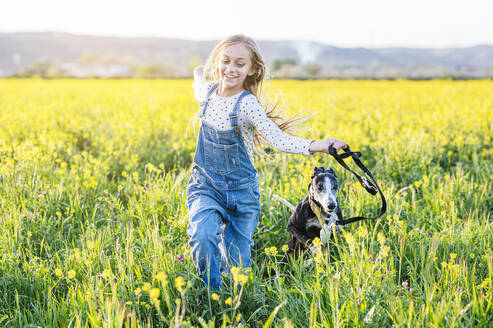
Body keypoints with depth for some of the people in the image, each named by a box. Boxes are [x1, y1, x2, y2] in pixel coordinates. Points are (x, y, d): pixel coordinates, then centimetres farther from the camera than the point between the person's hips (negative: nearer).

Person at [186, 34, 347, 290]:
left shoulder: (247, 104, -17)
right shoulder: (210, 92, -2)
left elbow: (278, 139, -28)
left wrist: (315, 145, -43)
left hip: (240, 192, -2)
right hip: (205, 186, 3)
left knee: (236, 264, 5)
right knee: (203, 235, -28)